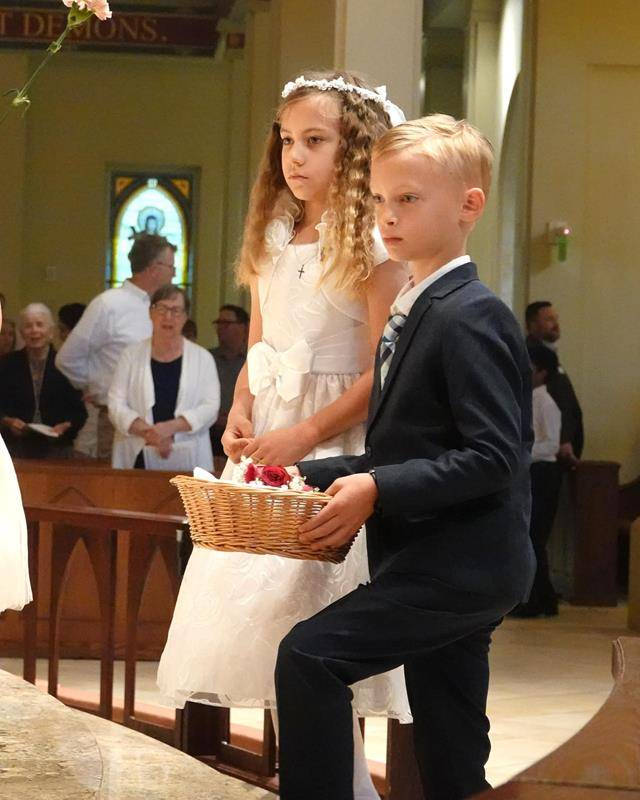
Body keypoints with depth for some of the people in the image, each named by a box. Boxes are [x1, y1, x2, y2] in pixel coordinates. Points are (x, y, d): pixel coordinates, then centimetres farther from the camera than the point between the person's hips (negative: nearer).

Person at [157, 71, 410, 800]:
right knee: (258, 618, 8)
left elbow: (385, 374, -14)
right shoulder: (272, 243, 12)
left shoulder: (373, 246, -9)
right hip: (266, 447, 7)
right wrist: (240, 411, -1)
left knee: (314, 640, -10)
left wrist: (305, 436, -19)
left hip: (332, 452, -7)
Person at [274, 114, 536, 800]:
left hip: (460, 561, -10)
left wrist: (378, 490, -22)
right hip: (449, 563, 10)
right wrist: (316, 478, 8)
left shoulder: (469, 318, -15)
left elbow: (493, 458, -21)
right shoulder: (412, 313, 16)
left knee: (310, 655, -19)